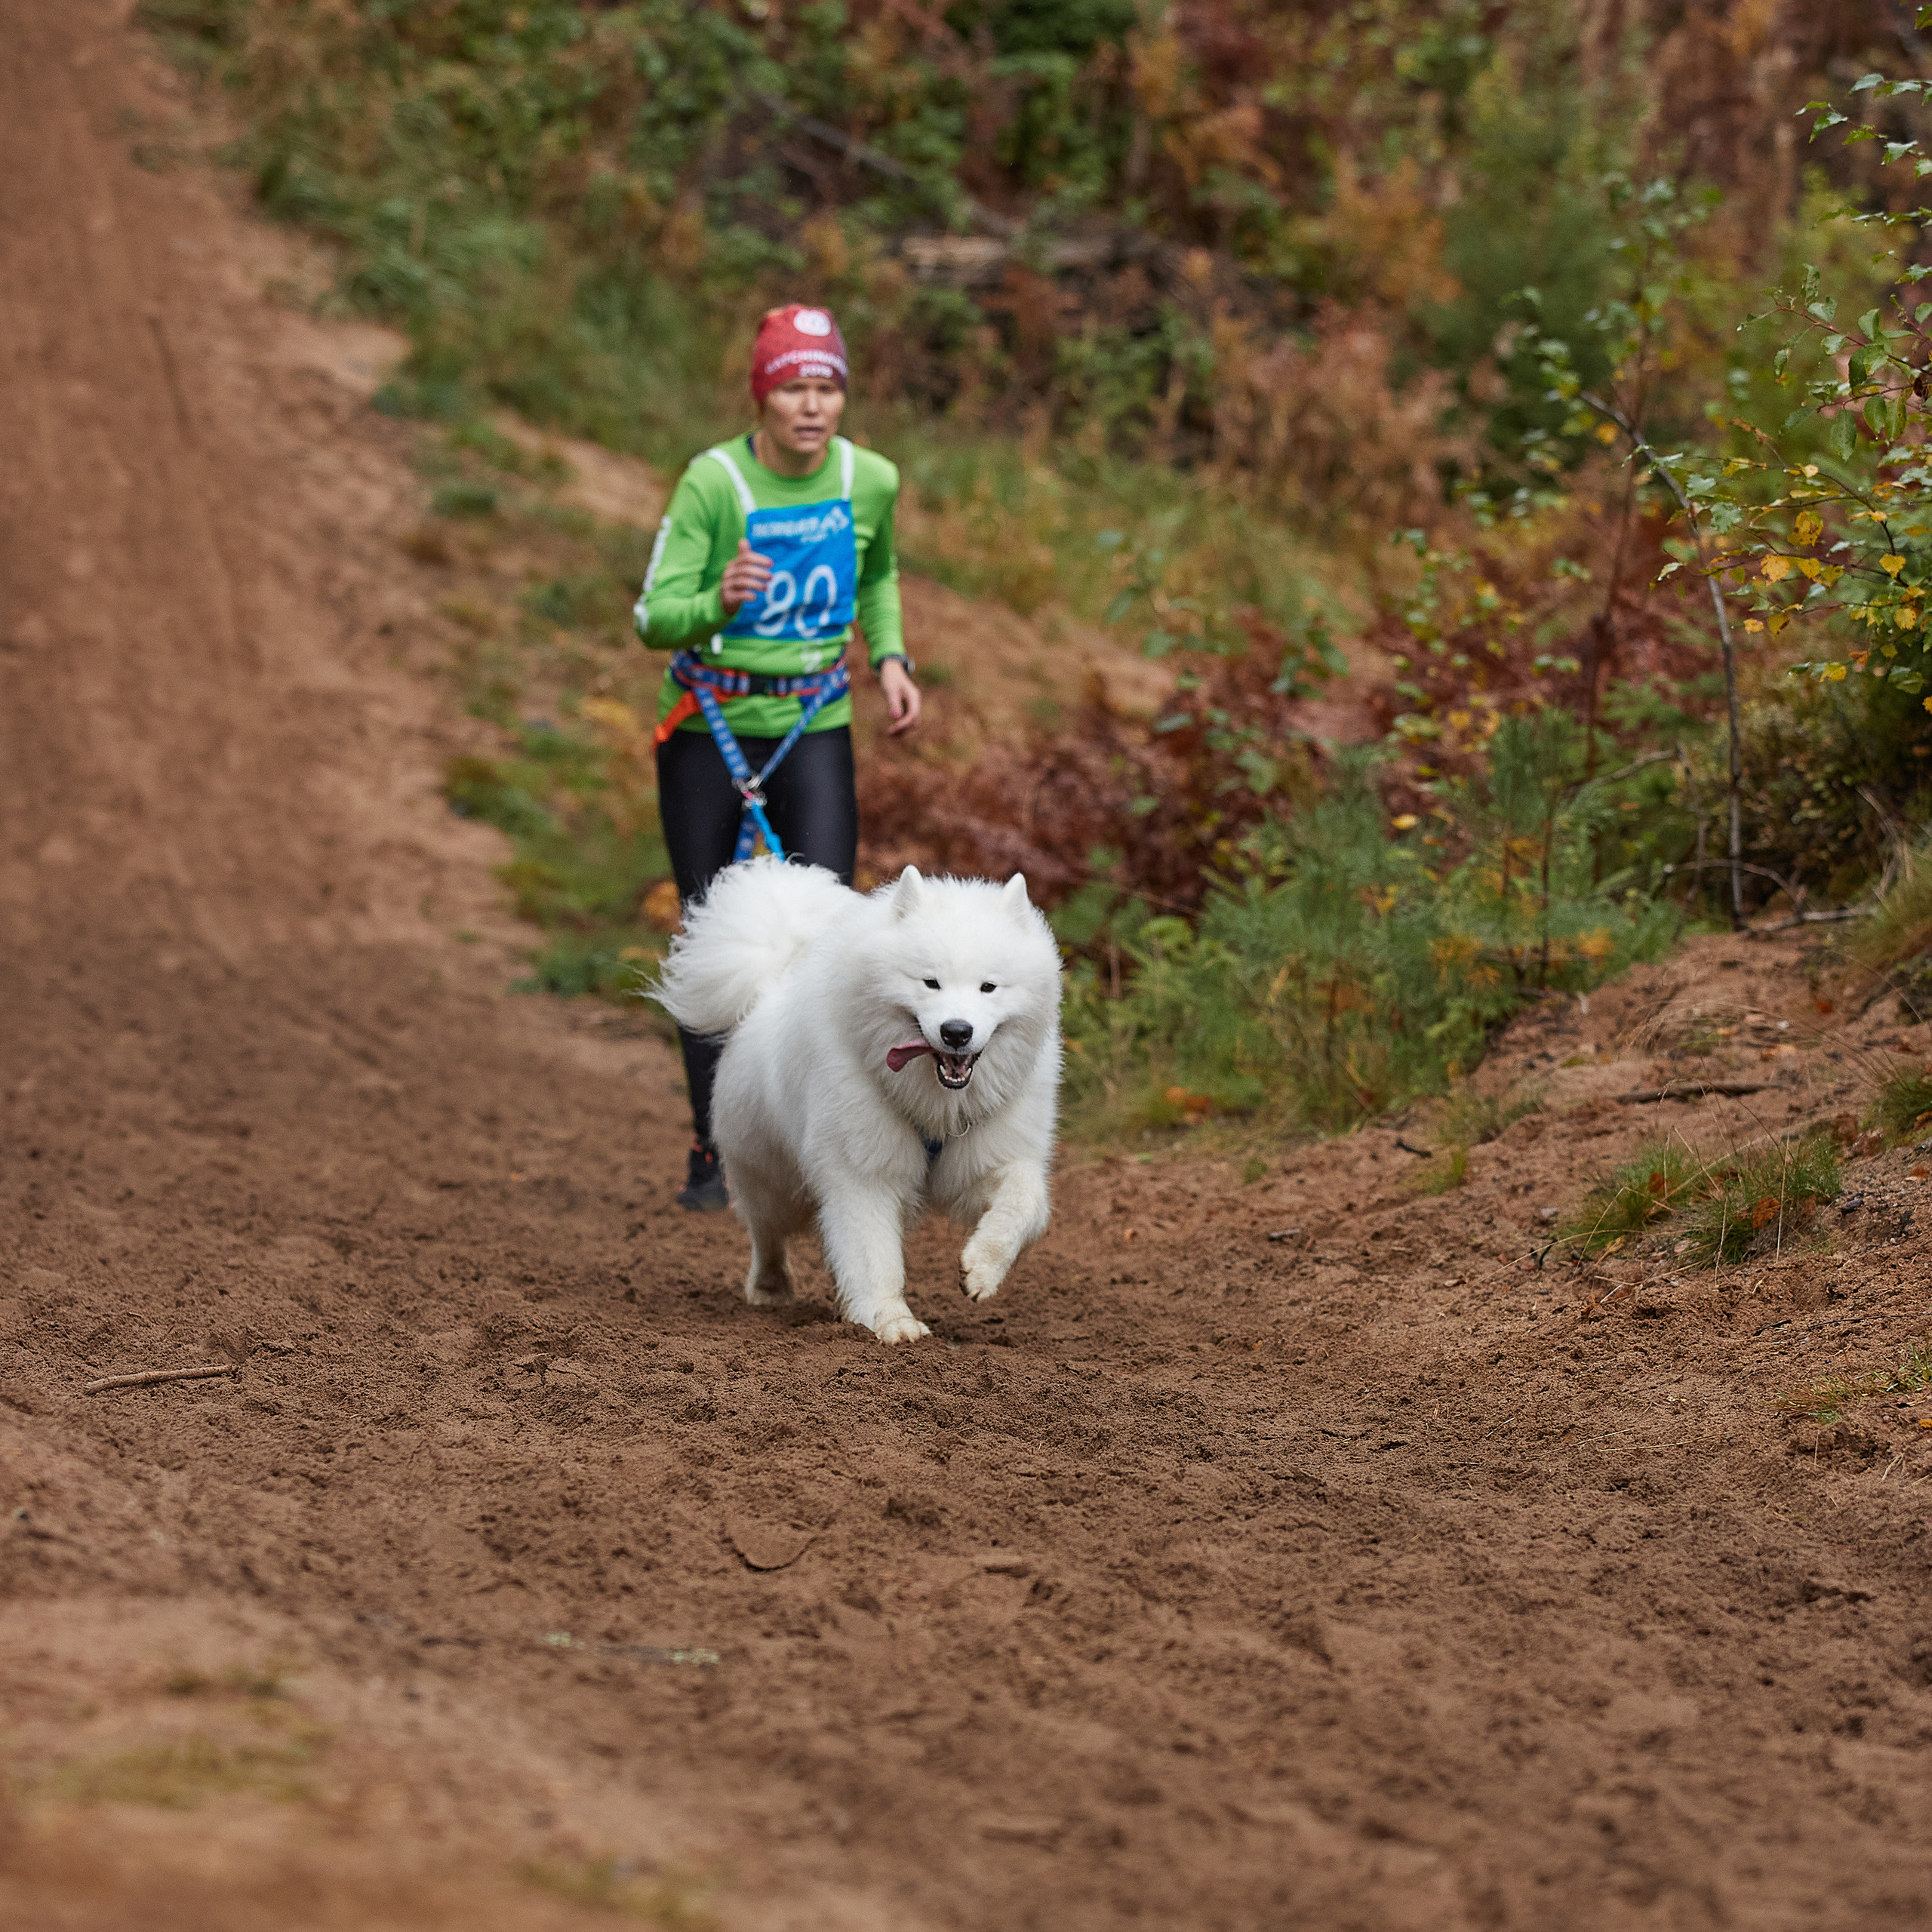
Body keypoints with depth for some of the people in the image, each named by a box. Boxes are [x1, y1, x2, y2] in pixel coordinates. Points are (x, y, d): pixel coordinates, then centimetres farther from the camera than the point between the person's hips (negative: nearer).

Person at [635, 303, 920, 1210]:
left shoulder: (871, 481, -6)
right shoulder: (714, 481, -17)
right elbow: (654, 617, -21)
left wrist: (890, 658, 2)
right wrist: (718, 603, -41)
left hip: (815, 727, 2)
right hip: (709, 726, -2)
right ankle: (712, 1148, 18)